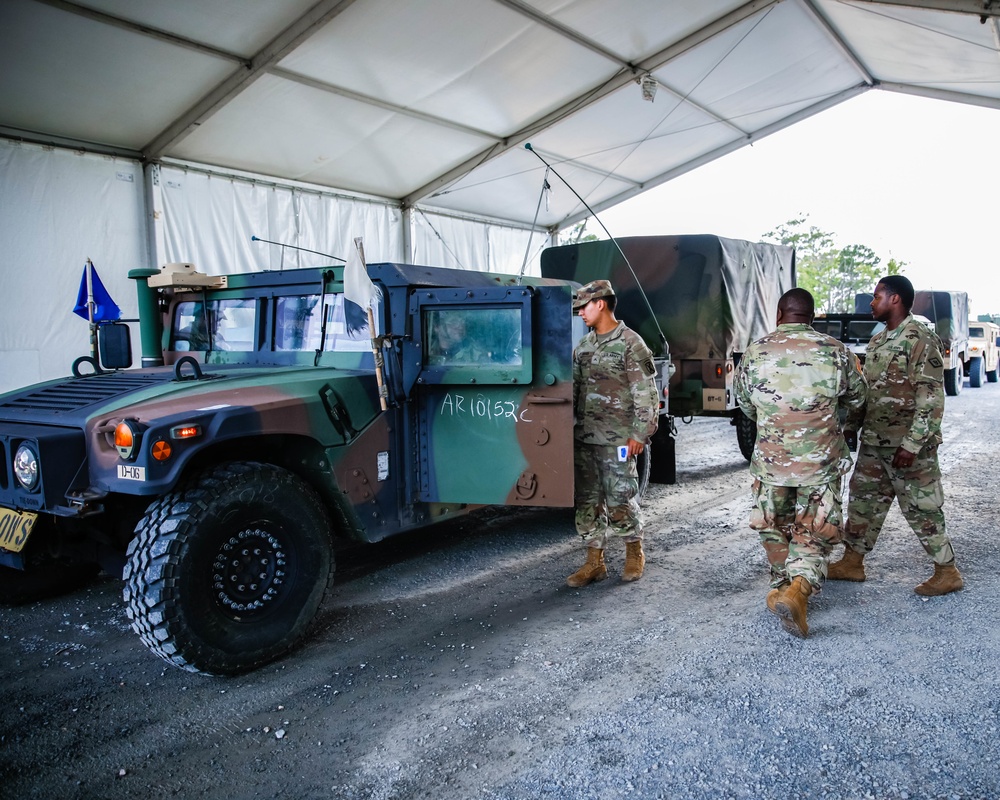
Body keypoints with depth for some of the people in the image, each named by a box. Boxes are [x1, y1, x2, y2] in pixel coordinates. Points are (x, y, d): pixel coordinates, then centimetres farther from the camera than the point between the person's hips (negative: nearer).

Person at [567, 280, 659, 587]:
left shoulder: (630, 343, -7)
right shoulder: (583, 346, 14)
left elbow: (646, 394, -9)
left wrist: (640, 434, -13)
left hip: (617, 440, -6)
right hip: (584, 438, 7)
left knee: (620, 499, -2)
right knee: (587, 500, 7)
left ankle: (634, 554, 21)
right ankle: (594, 562, 17)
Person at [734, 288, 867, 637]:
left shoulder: (755, 352, -3)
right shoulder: (836, 351, -5)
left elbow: (743, 402, 11)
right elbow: (856, 398, 10)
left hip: (770, 461, 1)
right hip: (821, 463, -1)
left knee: (775, 530, 20)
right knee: (814, 534, 8)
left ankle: (782, 586, 31)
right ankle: (797, 590, -12)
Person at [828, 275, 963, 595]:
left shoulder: (920, 339, -14)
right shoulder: (877, 341, 12)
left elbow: (931, 398, -18)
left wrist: (912, 445, -22)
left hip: (908, 445, -8)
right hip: (874, 443, 8)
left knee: (920, 507, 1)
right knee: (863, 499, 13)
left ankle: (947, 571, 16)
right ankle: (852, 562, 24)